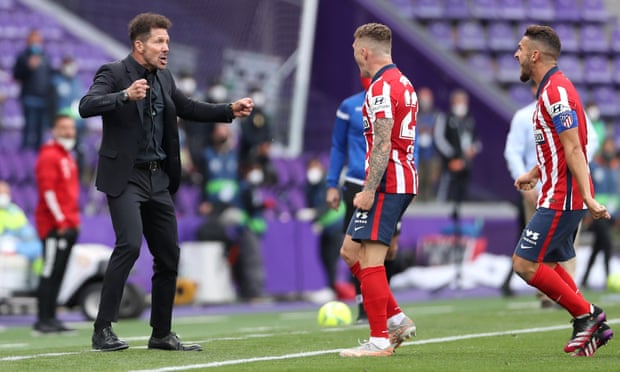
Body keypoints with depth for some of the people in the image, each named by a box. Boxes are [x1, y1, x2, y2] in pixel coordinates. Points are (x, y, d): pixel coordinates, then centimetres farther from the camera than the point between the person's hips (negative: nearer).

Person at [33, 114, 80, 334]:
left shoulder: (67, 156, 20)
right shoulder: (49, 156, -9)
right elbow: (47, 191, -16)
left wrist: (75, 220, 16)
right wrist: (60, 221, -17)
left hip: (68, 224, 9)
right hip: (54, 225, -9)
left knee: (58, 274, 9)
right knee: (50, 272, -10)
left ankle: (51, 318, 12)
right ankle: (43, 321, -10)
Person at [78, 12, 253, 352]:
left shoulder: (164, 79, 11)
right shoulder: (113, 73, -9)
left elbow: (188, 108, 26)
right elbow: (86, 106, -24)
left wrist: (230, 110, 16)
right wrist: (125, 96, -38)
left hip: (158, 180, 7)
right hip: (125, 177, -7)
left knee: (168, 255, 9)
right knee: (129, 245, -23)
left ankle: (162, 334, 21)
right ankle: (103, 330, -17)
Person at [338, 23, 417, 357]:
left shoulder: (382, 87, -14)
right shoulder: (403, 84, 17)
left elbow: (382, 144, -20)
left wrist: (369, 191, -21)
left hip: (386, 183, -10)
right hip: (404, 180, 10)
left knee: (370, 260, -8)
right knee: (350, 251, 14)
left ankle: (379, 340, -8)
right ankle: (396, 319, 11)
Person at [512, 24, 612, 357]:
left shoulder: (556, 92, -18)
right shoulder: (550, 90, 14)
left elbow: (574, 149, -24)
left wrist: (587, 197, -28)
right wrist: (533, 174, 29)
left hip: (561, 198, -10)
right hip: (558, 195, 10)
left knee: (525, 263, -10)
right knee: (547, 264, 14)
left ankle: (585, 315, -4)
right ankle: (592, 325, 14)